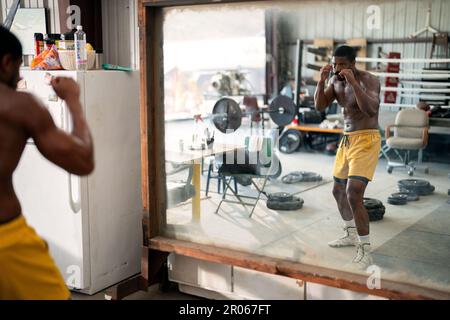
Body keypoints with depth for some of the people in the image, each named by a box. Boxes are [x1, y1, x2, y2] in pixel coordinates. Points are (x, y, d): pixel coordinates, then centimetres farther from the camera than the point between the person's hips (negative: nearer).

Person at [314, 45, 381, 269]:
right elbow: (319, 106, 2)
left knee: (354, 195, -18)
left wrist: (354, 82, -35)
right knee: (338, 191, 19)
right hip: (346, 140, 9)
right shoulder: (336, 80, 6)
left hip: (366, 141, -9)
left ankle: (365, 250, -8)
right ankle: (351, 235, 39)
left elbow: (371, 110, -31)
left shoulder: (368, 80, -17)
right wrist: (322, 80, -12)